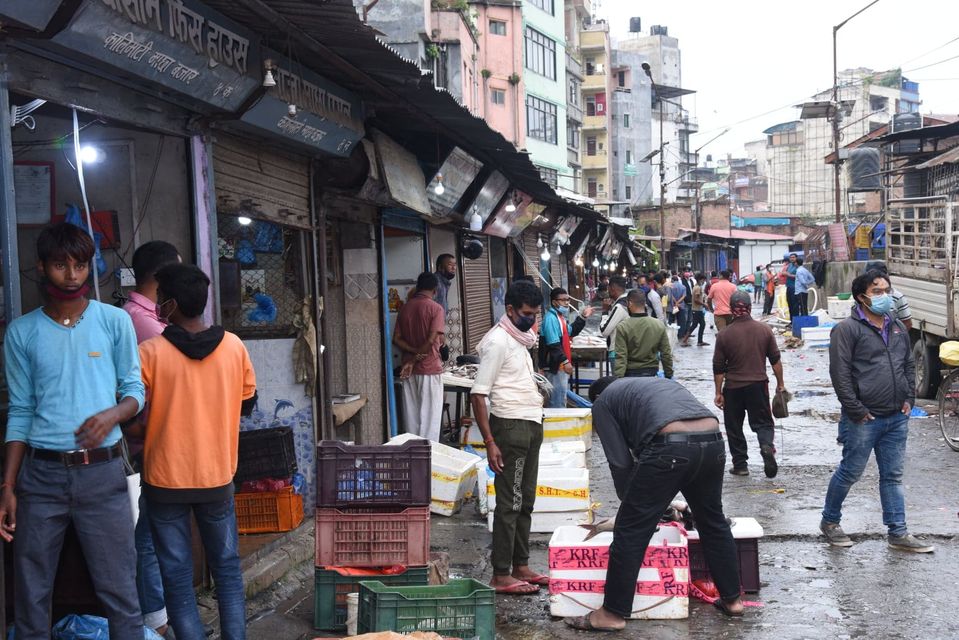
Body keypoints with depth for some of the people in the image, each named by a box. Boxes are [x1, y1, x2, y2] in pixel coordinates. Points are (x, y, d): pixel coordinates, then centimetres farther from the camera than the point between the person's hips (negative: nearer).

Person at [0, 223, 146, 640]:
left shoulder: (115, 321, 1)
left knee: (119, 590, 2)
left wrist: (112, 414, -17)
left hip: (102, 472, -1)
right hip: (41, 473, 1)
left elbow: (135, 390, 6)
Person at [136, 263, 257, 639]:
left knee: (177, 576, 7)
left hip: (165, 479, -2)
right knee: (227, 568, 15)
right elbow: (247, 404, 8)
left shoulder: (150, 353, -13)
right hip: (217, 475, 3)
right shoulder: (234, 347, -4)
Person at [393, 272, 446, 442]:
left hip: (409, 371, 5)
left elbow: (396, 339, 2)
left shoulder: (405, 308, 7)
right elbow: (432, 340, -18)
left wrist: (414, 353, -7)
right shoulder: (436, 308, -9)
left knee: (411, 416, 10)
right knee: (430, 417, 0)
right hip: (430, 369, -5)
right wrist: (413, 361, -10)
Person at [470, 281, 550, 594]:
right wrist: (490, 443, -20)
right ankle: (500, 575, 0)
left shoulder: (519, 339, 15)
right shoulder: (497, 342, -13)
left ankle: (520, 566, 22)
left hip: (531, 426, 9)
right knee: (509, 503, -6)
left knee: (525, 501, 13)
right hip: (511, 426, -9)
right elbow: (478, 395, -17)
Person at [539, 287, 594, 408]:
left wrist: (582, 317, 18)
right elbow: (553, 344, -25)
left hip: (562, 366, 11)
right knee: (558, 402, -8)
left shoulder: (560, 317, 15)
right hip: (555, 366, -11)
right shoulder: (550, 318, -19)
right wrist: (565, 361, -26)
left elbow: (571, 332, 26)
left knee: (563, 397, 19)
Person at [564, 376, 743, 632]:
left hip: (670, 446, -7)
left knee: (631, 531, 3)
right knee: (713, 522, 25)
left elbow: (620, 461, 11)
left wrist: (631, 503, 26)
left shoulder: (603, 402, 19)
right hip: (713, 439, 7)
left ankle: (612, 614, 9)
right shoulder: (658, 383, 38)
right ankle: (732, 599, 35)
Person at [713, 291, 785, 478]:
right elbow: (775, 360, 3)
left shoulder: (724, 335, -9)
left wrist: (718, 392, 3)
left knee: (734, 427, 12)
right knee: (763, 422, 10)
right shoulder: (764, 330, -3)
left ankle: (740, 465, 14)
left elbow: (718, 368, -5)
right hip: (758, 385, 1)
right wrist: (780, 384, 14)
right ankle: (767, 445, -19)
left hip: (733, 387, -1)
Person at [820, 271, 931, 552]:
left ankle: (898, 533, 18)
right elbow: (840, 373, -14)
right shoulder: (848, 329, -11)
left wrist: (909, 399, 8)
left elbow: (909, 365, 20)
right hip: (864, 420, -6)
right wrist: (856, 411, -15)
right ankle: (829, 521, 23)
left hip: (897, 418, 6)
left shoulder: (898, 327, 11)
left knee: (893, 476, 11)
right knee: (850, 473, 5)